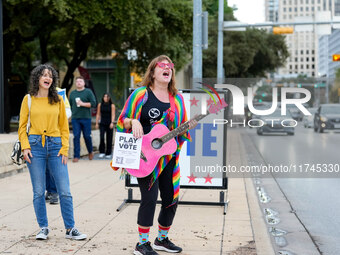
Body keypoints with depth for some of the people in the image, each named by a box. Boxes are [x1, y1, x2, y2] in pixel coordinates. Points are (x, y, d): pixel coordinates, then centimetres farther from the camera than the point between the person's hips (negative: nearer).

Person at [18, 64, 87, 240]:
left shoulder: (58, 100, 9)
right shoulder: (28, 99, 6)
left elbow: (64, 126, 10)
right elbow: (22, 126, 7)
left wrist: (64, 149, 1)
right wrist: (25, 147, -5)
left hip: (55, 146, 1)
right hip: (35, 145, -1)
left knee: (65, 191, -2)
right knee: (39, 191, 2)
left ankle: (70, 229, 7)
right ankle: (43, 228, 16)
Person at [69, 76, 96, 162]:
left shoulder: (88, 92, 3)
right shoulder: (72, 93, 14)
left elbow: (93, 103, -5)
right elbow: (70, 105, 22)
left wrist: (83, 104, -12)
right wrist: (72, 112, 12)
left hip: (86, 118, -3)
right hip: (75, 119, 3)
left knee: (87, 136, 1)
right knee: (76, 137, -3)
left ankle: (90, 151, 26)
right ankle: (76, 156, 1)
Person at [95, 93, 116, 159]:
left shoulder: (112, 105, 2)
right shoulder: (100, 105, 7)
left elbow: (113, 115, -5)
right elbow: (98, 114, 10)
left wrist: (112, 123, -17)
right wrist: (97, 123, 5)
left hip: (109, 124, 0)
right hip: (102, 124, 0)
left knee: (109, 139, 2)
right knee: (101, 137, -16)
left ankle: (108, 154, 11)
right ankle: (102, 152, -6)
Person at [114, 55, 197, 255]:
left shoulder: (177, 98, 13)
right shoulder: (141, 94, -1)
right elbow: (123, 119, 0)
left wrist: (189, 126, -4)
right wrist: (134, 122, -20)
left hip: (169, 157, 6)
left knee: (171, 198, 8)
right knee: (150, 197, -11)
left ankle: (162, 239, 27)